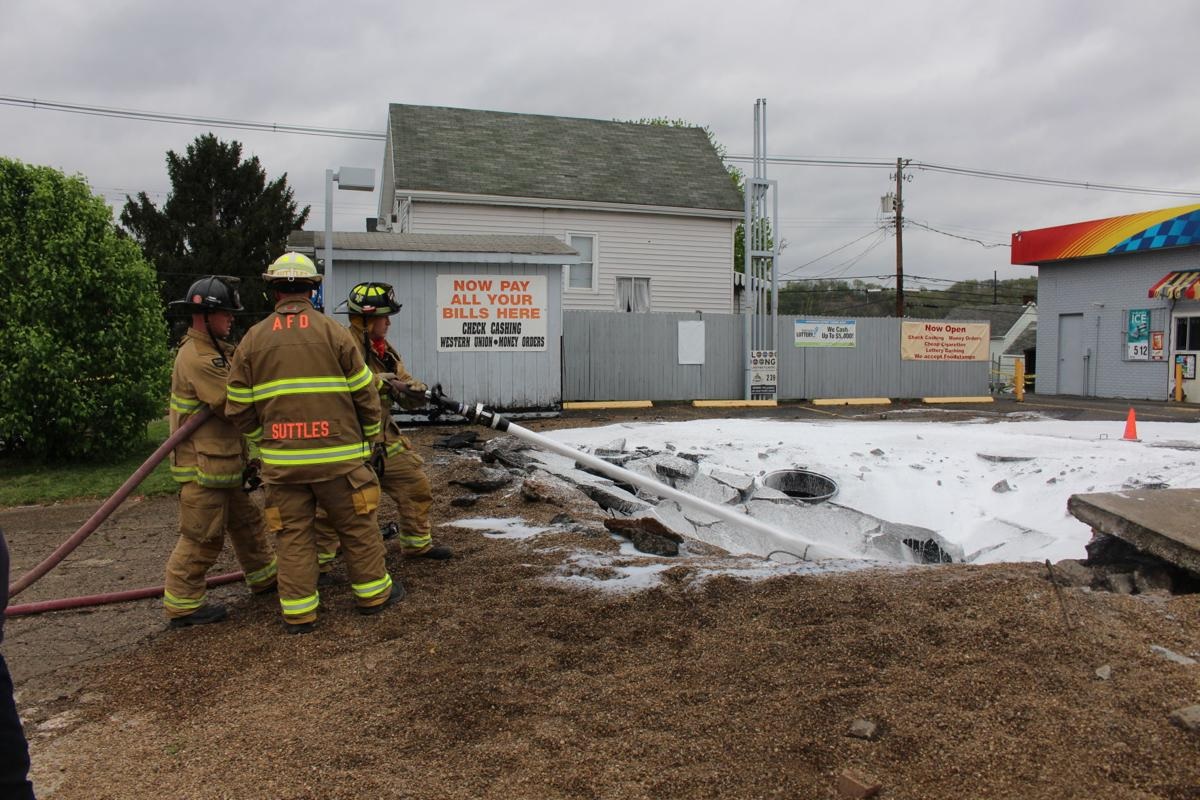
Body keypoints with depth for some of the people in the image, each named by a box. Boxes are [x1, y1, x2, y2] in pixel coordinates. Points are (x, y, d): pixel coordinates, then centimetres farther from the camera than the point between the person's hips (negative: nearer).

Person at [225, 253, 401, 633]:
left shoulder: (253, 339, 4)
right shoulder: (333, 332, -3)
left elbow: (238, 408, 6)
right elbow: (365, 393, 0)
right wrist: (374, 437, 13)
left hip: (281, 459, 2)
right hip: (337, 454, -2)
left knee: (293, 534, 11)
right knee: (358, 526, 12)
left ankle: (298, 611, 16)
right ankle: (373, 593, 24)